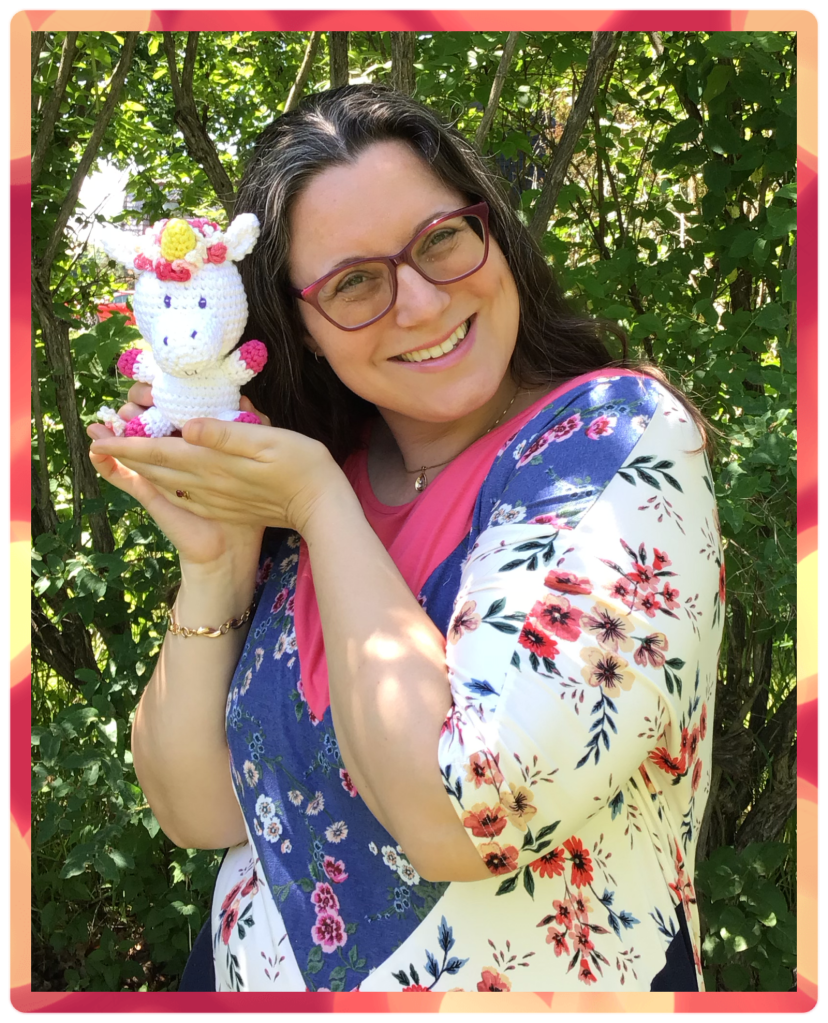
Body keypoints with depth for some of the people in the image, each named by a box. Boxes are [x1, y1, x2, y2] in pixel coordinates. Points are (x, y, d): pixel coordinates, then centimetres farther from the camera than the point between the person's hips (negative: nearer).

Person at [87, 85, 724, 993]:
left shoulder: (618, 438, -20)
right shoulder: (294, 485, -5)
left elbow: (460, 814, -30)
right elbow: (201, 814, -5)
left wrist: (321, 505, -22)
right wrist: (212, 562, -17)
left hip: (548, 982, -4)